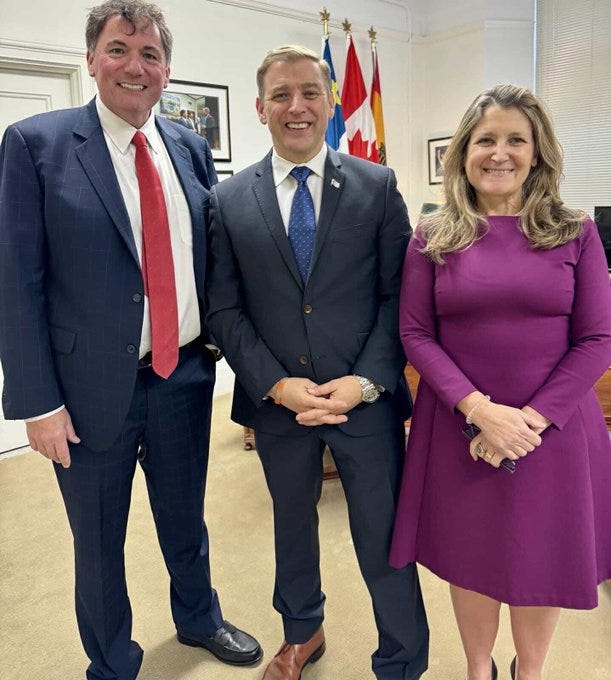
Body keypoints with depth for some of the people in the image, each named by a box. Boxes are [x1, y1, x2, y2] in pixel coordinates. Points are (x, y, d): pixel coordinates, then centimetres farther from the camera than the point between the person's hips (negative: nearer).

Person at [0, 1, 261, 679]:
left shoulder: (190, 148, 6)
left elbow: (214, 254, 13)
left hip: (185, 375, 4)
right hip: (94, 388, -3)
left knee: (185, 518, 23)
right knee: (98, 543, 16)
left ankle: (199, 618, 51)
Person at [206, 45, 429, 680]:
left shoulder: (378, 186, -1)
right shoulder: (227, 199, 1)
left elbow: (399, 295, -3)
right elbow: (224, 310, -1)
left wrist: (366, 381, -14)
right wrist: (277, 385, -12)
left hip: (367, 398, -1)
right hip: (277, 402, 2)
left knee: (384, 537, 8)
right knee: (292, 524, 22)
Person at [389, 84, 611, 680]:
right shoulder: (432, 237, 0)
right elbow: (415, 334, -4)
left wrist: (530, 419, -15)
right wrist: (481, 410, -16)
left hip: (553, 425, 1)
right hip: (461, 427, 0)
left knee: (543, 557, 15)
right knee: (471, 556, 13)